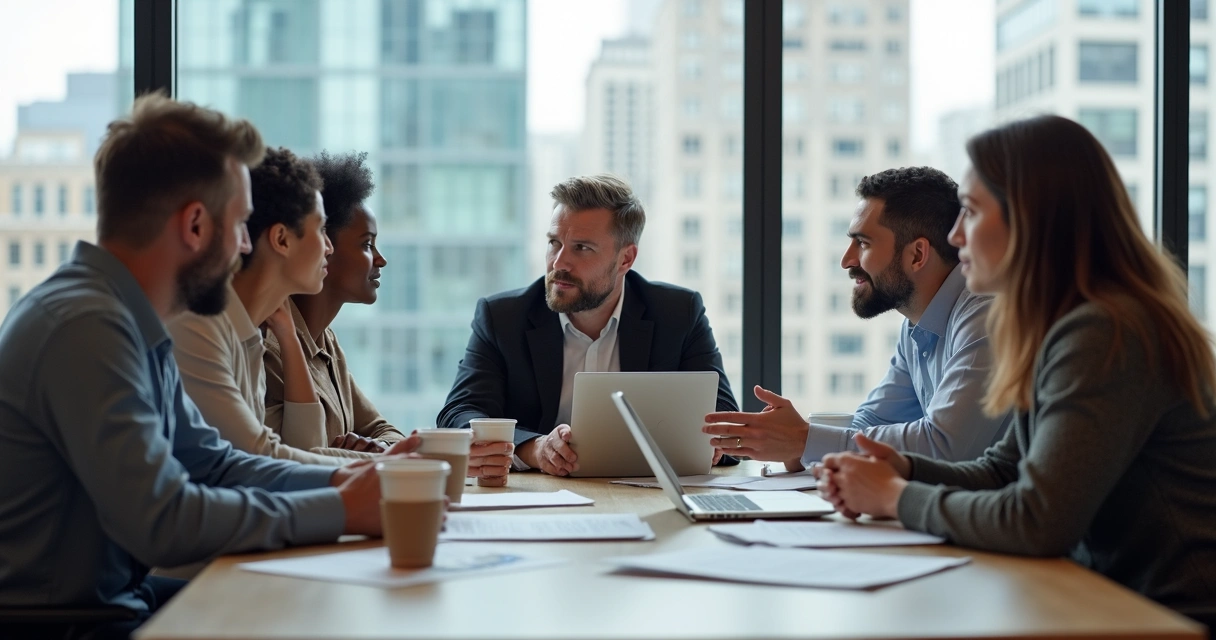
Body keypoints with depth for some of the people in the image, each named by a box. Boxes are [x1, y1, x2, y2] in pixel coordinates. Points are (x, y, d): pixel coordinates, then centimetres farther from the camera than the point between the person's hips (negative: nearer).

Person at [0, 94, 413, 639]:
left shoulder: (128, 321, 6)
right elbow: (162, 520, -26)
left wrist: (342, 480, -1)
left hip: (117, 595, 8)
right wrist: (340, 511, -18)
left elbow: (208, 462, 12)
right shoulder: (86, 327, -23)